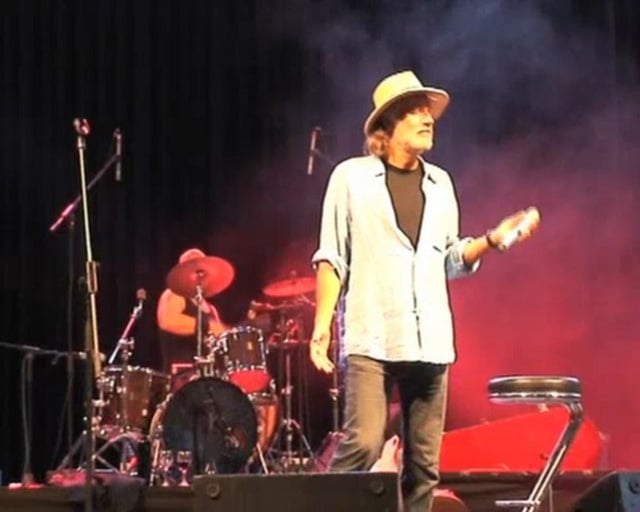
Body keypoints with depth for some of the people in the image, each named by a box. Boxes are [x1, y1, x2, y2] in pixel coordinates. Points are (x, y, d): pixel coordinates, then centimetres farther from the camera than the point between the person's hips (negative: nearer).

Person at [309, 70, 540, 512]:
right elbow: (332, 258, 2)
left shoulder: (440, 183, 17)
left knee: (424, 463, 3)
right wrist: (322, 324, -7)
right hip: (371, 337, -4)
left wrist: (492, 240, 3)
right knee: (361, 445, -17)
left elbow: (451, 260, 19)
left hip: (430, 340, 4)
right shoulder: (351, 176, 4)